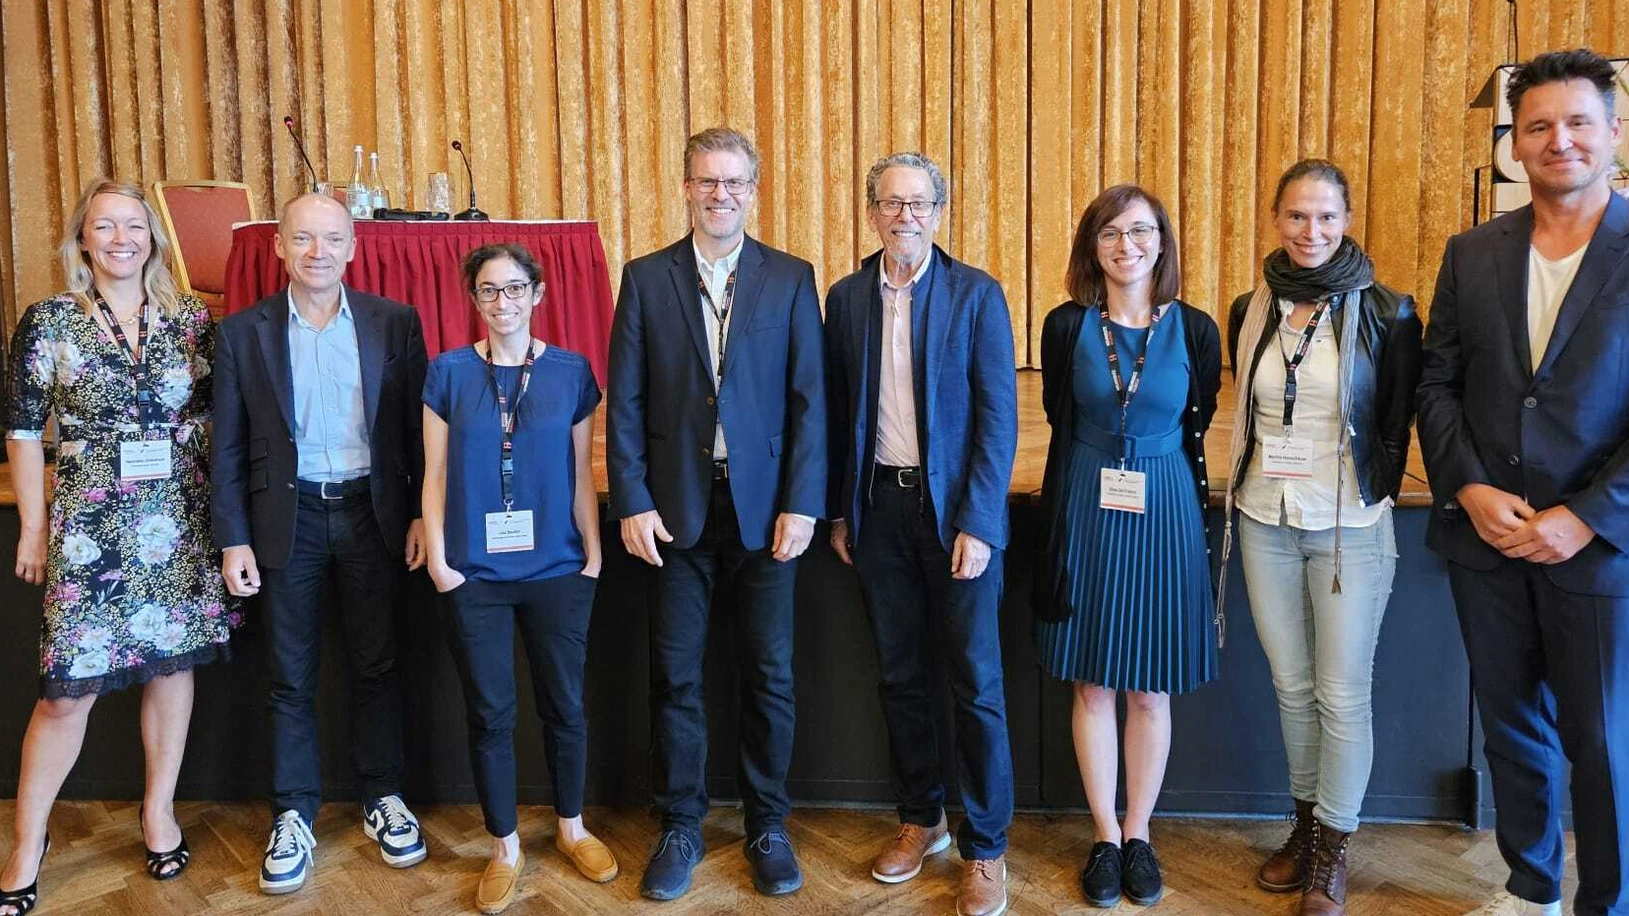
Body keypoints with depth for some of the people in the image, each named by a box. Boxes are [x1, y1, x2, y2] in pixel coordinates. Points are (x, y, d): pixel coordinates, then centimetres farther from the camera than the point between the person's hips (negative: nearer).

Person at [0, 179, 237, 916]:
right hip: (90, 530, -2)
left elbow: (217, 418, 7)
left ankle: (159, 809, 28)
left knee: (172, 661, 10)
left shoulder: (192, 321, 3)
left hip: (179, 525, 2)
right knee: (69, 687, 0)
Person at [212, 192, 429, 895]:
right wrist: (233, 540, -2)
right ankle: (293, 816, 23)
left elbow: (417, 428, 2)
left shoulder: (395, 323, 0)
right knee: (291, 677, 9)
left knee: (376, 664, 10)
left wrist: (422, 515, -3)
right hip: (288, 517, 0)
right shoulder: (243, 332, 0)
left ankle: (382, 798, 27)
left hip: (371, 512, 0)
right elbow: (227, 448, 1)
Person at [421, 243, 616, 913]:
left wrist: (593, 555, 1)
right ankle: (505, 848, 24)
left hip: (557, 570, 1)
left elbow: (581, 473, 4)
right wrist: (438, 559, -4)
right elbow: (435, 475, 1)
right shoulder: (448, 373, 0)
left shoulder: (571, 372, 1)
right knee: (489, 713, 7)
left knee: (565, 705, 10)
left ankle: (571, 827, 32)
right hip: (473, 574, 0)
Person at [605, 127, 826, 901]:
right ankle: (680, 828, 23)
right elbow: (624, 401, 1)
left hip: (764, 504, 0)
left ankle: (768, 827, 24)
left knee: (768, 673, 7)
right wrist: (632, 504, -6)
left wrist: (801, 505, -7)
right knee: (675, 673, 8)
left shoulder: (791, 278, 2)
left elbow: (809, 399, -1)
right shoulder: (646, 277, 3)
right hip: (676, 505, 1)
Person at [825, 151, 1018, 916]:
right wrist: (838, 510, 7)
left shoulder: (977, 294, -5)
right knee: (899, 675, 13)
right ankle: (920, 819, 31)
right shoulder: (846, 297, 6)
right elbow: (838, 412, 9)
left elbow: (998, 416, -8)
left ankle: (985, 847, 17)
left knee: (976, 683, 3)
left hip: (956, 508, -3)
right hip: (878, 504, 4)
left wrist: (977, 524, -14)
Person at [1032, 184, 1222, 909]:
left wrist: (1172, 493, 9)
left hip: (1164, 514, 0)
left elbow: (1196, 429, 8)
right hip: (1085, 511, 0)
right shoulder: (1066, 326, -1)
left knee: (1150, 687, 8)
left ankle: (1138, 834, 24)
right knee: (1092, 684, 7)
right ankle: (1105, 836, 22)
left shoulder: (1194, 329, -1)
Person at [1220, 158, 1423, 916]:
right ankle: (1304, 825, 31)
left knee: (1342, 693, 3)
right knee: (1290, 685, 14)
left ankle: (1331, 851, 20)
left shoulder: (1384, 314, -7)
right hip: (1265, 521, 4)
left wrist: (1374, 497, -2)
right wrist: (1247, 481, 10)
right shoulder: (1250, 312, 3)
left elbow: (1397, 426, 0)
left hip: (1349, 528, -3)